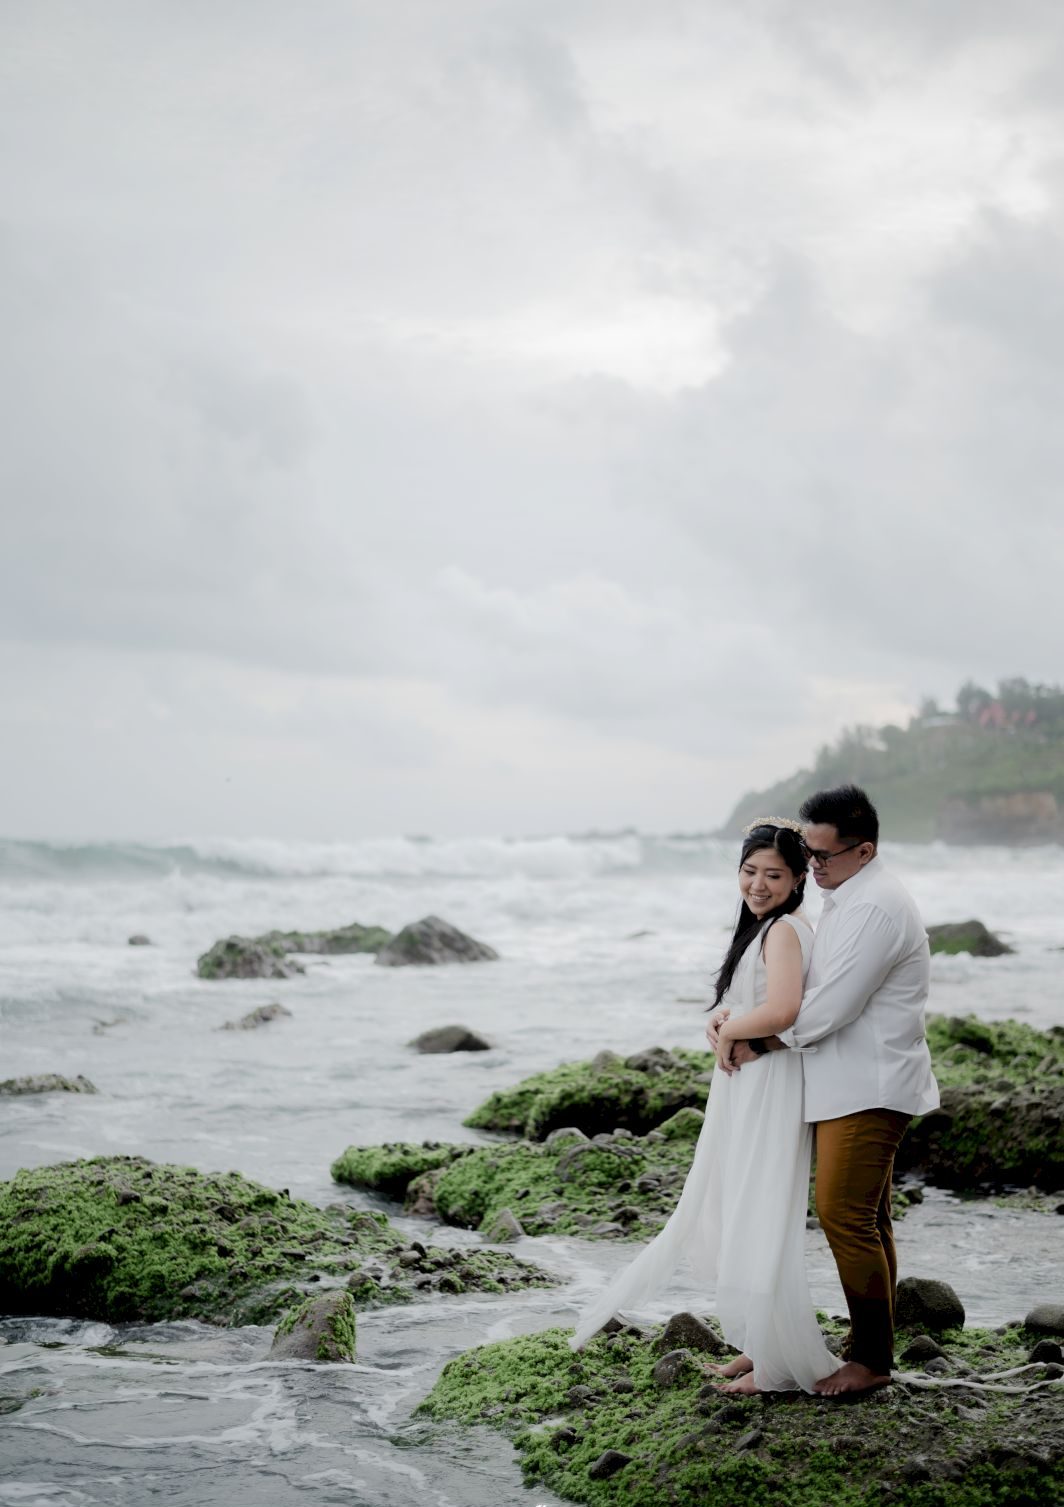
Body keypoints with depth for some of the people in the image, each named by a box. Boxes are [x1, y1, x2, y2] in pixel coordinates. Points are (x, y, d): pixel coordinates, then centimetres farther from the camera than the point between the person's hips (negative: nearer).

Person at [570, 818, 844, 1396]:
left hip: (770, 1093, -10)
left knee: (759, 1229, -3)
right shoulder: (764, 928, 14)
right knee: (736, 1223, 17)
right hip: (746, 1091, 10)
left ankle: (781, 1366, 9)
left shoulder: (783, 931, -17)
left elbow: (780, 1011, -31)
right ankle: (759, 1347, 29)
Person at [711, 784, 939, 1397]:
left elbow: (827, 1010, -23)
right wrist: (737, 1017, 2)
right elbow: (798, 991, 17)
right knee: (867, 1219, 16)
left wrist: (756, 1041, -12)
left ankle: (872, 1360, 0)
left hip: (869, 1088, -11)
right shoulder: (850, 899, 14)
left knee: (845, 1216, -8)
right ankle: (874, 1339, 27)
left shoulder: (875, 909, -20)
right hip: (860, 1086, 11)